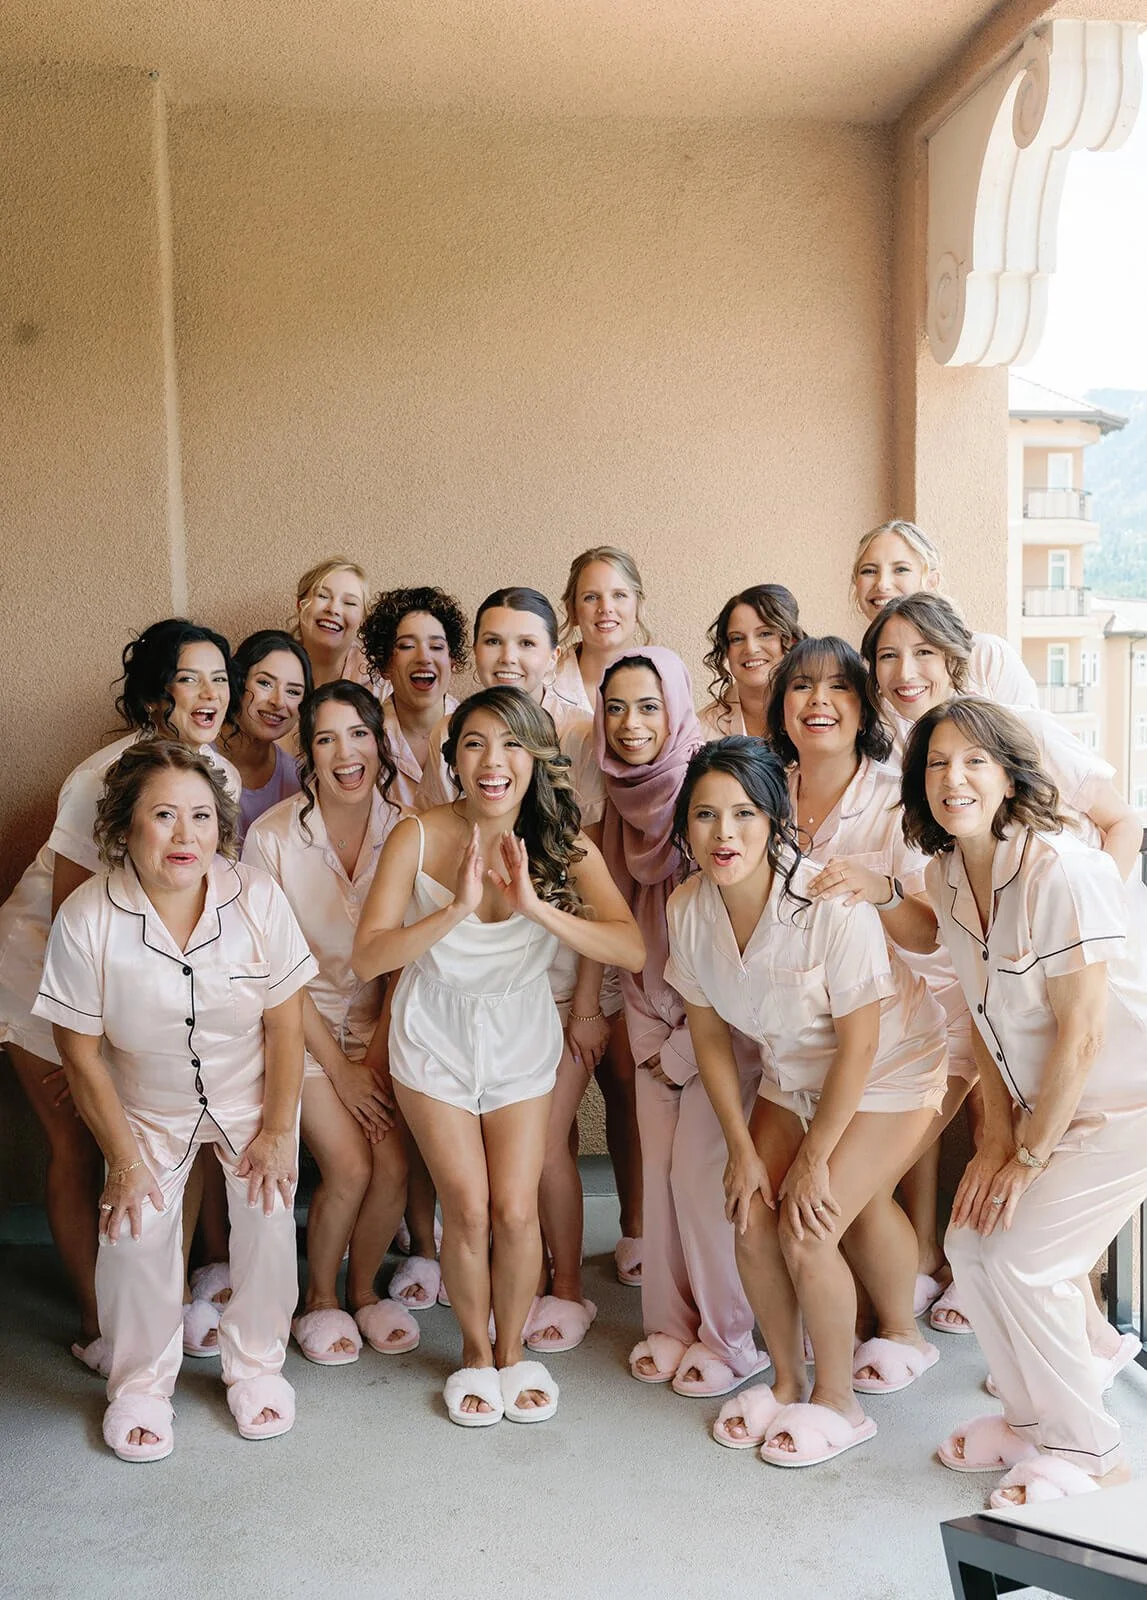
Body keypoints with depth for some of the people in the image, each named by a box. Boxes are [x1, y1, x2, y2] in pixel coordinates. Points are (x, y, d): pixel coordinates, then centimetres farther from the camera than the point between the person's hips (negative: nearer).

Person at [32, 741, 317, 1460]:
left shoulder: (258, 897, -24)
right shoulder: (86, 920, -25)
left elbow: (285, 1023, -13)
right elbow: (82, 1052, -14)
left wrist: (278, 1131, -8)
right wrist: (125, 1157, -9)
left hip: (254, 1095, 1)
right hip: (148, 1106, 0)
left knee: (268, 1219, -3)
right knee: (135, 1231, -10)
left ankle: (256, 1366, 23)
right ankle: (141, 1385, 16)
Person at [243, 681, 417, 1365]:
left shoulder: (403, 831, -10)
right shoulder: (273, 836, -16)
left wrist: (376, 1059, -9)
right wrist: (339, 1070, -10)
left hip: (379, 1019, 2)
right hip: (302, 1020, -2)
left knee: (395, 1165, -11)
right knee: (349, 1166, -14)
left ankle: (364, 1288, 19)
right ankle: (320, 1298, 15)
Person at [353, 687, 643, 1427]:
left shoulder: (564, 844, -14)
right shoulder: (419, 836, -18)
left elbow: (633, 949, -25)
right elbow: (367, 957, -24)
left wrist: (535, 907, -36)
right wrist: (457, 908, -36)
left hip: (522, 1039, 1)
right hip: (436, 1038, -1)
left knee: (516, 1210, -3)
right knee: (468, 1209, -2)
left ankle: (512, 1349, 26)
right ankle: (476, 1351, 26)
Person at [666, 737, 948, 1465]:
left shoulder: (831, 904, -33)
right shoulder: (689, 908, -16)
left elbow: (859, 1044, -23)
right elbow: (710, 1032, -3)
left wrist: (814, 1159, -15)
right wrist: (743, 1149, -3)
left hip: (887, 1072, -5)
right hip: (793, 1072, 5)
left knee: (807, 1231, -11)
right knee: (753, 1221, -1)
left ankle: (838, 1401, 16)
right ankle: (787, 1379, 26)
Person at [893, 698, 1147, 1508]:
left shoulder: (1063, 872, -26)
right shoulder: (947, 874, -2)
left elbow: (1082, 1032, -22)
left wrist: (1029, 1154, -13)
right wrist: (997, 1133, 1)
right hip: (1045, 1104, 8)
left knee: (1023, 1261, -10)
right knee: (971, 1245, 4)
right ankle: (1033, 1420, 27)